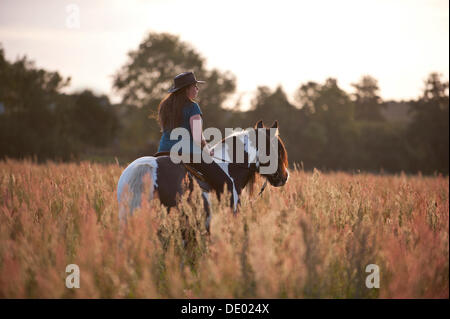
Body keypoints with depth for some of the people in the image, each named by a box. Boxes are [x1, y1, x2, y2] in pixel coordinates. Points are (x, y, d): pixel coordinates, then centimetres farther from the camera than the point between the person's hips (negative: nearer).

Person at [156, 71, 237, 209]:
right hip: (188, 155, -7)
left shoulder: (164, 106, 12)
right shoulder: (192, 107, -9)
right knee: (227, 185, -4)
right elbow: (198, 138, -15)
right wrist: (208, 152, 3)